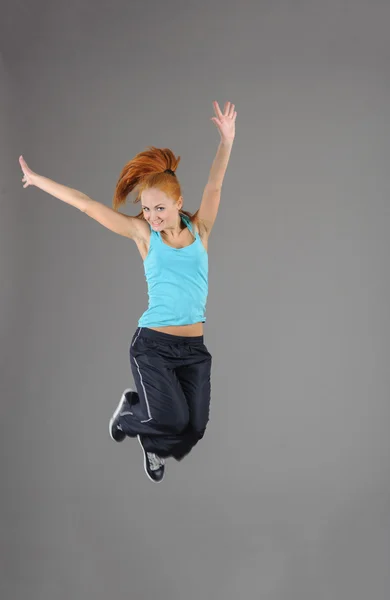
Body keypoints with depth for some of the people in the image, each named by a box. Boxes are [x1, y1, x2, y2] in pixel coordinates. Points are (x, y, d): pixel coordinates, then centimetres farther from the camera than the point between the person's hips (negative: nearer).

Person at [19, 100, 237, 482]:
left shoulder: (199, 229, 5)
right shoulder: (144, 233, 0)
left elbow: (214, 186, -5)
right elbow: (87, 205, 1)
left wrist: (226, 140, -14)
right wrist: (38, 180, 4)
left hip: (193, 347, 3)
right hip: (152, 344, -3)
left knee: (192, 429, -3)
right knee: (171, 419, -20)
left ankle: (154, 445, 34)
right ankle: (130, 411, 16)